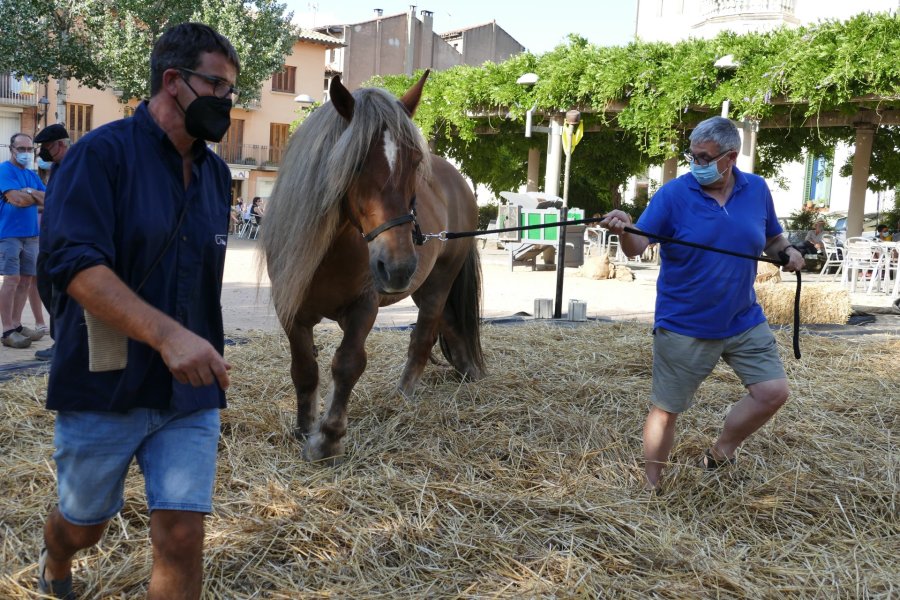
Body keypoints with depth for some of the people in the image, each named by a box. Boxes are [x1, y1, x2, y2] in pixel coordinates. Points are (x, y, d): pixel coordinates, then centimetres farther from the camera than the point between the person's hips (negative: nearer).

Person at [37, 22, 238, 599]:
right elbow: (76, 264, -24)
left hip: (191, 395, 4)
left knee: (183, 536, -3)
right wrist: (167, 334, -36)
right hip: (102, 388, -3)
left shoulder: (217, 173, 7)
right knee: (83, 525, 18)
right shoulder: (102, 153, -11)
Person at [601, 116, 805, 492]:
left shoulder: (757, 190, 1)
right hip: (683, 327, -4)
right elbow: (636, 247, -18)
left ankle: (720, 453, 22)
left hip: (744, 321, 4)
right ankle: (650, 489, 21)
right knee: (666, 409, 4)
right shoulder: (673, 194, -11)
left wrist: (787, 252, -7)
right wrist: (624, 231, -40)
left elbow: (772, 239, 15)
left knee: (773, 391, -1)